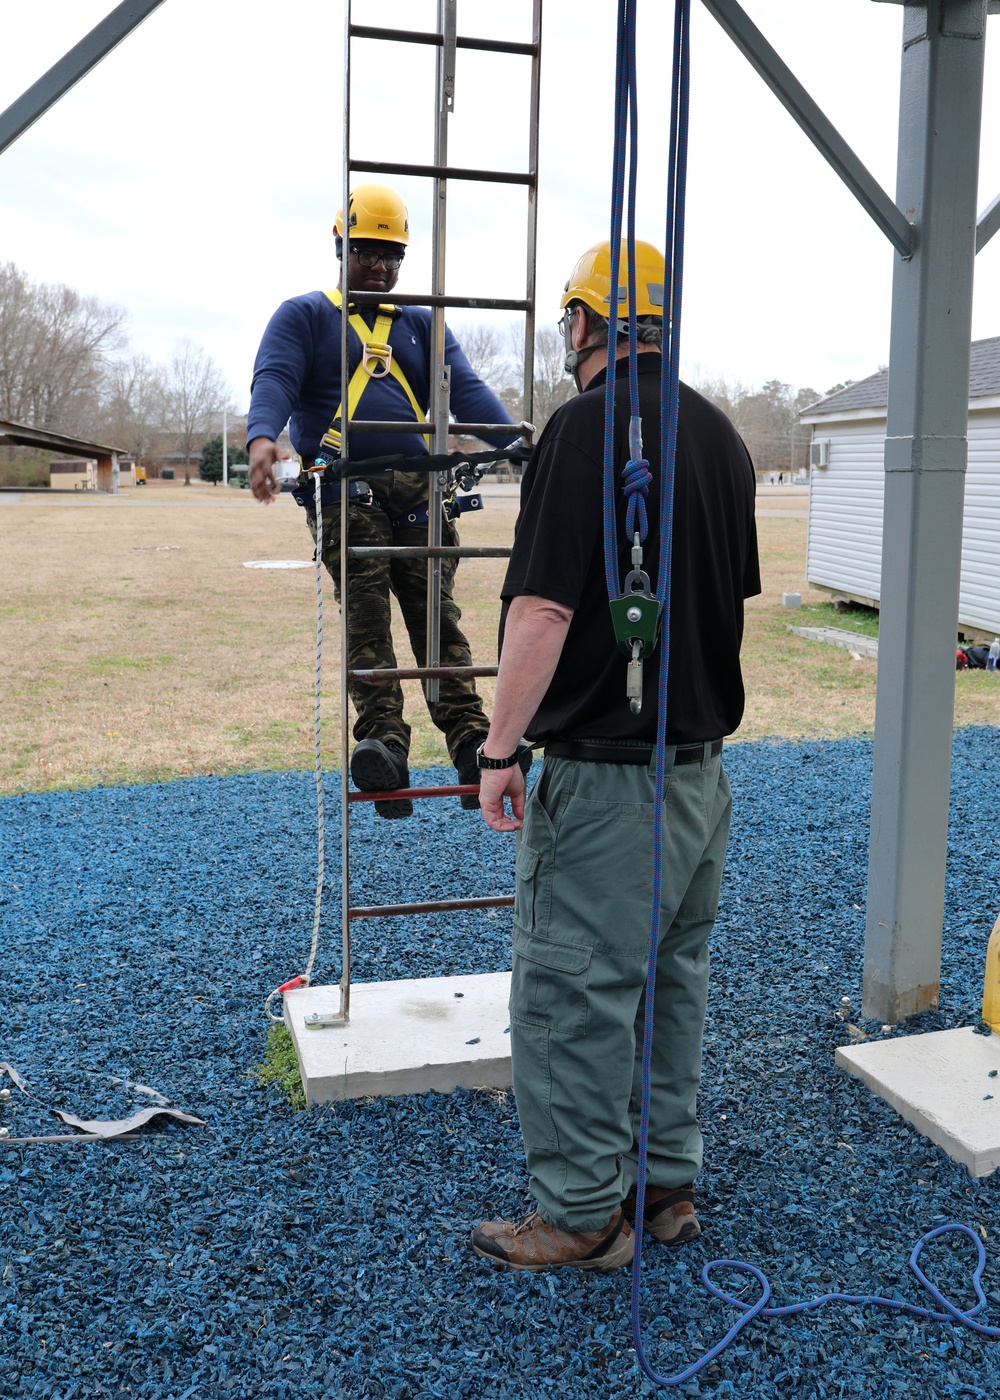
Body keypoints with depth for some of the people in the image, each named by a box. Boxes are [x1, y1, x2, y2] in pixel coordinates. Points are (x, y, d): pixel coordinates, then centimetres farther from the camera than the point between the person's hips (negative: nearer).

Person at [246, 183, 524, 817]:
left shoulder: (422, 325, 24)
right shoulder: (303, 316, 14)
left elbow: (465, 388, 8)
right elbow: (275, 378, -4)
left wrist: (515, 442, -11)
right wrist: (263, 436, -28)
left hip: (417, 486, 3)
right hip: (342, 489, -3)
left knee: (438, 614, -3)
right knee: (366, 614, -15)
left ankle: (470, 740, -7)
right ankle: (384, 744, -22)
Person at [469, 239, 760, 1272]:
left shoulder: (587, 428, -15)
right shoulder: (721, 435, 10)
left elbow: (542, 607, -20)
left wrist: (501, 748, -13)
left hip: (606, 771, -8)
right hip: (702, 761, 9)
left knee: (573, 992, 3)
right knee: (672, 979, 17)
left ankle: (583, 1215, 14)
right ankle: (667, 1184, 30)